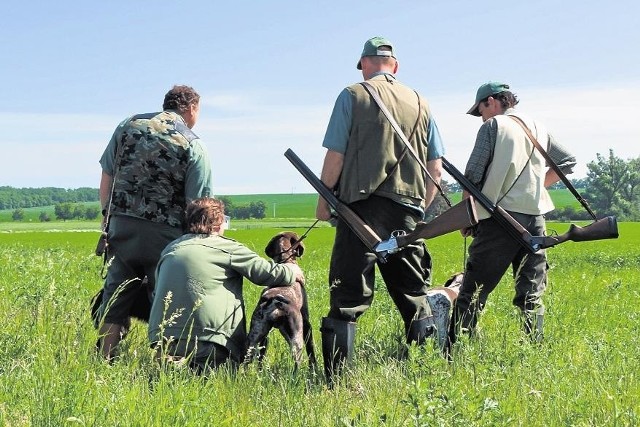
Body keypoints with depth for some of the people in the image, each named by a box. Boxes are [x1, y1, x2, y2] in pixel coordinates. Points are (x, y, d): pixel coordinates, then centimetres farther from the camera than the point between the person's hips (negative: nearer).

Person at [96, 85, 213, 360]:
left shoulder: (128, 126, 7)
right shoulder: (193, 146, -6)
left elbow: (106, 179, 9)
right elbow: (198, 205, -9)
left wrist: (109, 215, 18)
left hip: (121, 226, 4)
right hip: (164, 234, -4)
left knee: (115, 299, 10)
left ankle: (104, 361, 11)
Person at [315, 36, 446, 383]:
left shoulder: (353, 96, 1)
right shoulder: (420, 103, 14)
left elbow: (335, 157, -4)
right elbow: (436, 170, 12)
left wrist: (323, 201, 7)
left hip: (362, 205, -4)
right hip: (408, 210, 4)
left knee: (348, 297, -3)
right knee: (414, 296, 13)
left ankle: (337, 378, -7)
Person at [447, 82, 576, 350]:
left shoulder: (493, 126, 0)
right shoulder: (538, 128, 17)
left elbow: (473, 175, -6)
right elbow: (568, 162, 26)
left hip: (499, 219, -5)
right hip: (534, 218, 5)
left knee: (473, 291, -4)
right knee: (531, 293, 10)